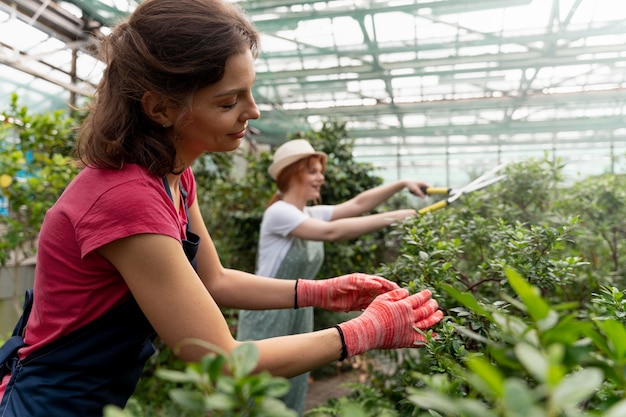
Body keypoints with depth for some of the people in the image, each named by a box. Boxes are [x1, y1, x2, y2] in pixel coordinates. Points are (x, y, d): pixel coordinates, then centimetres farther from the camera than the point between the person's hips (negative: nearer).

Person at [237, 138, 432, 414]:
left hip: (300, 316, 8)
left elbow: (358, 203, -1)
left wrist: (402, 184, -10)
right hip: (267, 317, -7)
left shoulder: (313, 214, 5)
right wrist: (391, 218, -28)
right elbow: (332, 232, -29)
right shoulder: (278, 212, -18)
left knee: (293, 400, 14)